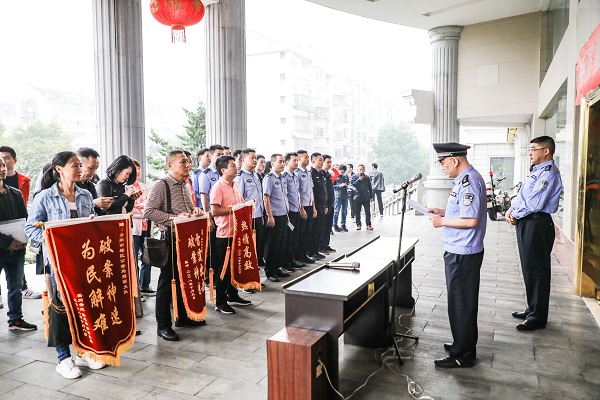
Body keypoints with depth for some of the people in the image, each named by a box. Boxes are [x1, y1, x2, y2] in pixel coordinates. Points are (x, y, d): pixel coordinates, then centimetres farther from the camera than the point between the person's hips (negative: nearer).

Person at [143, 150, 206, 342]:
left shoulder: (185, 186, 13)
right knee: (167, 281, 1)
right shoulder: (161, 186, -11)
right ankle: (163, 325, 13)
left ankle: (183, 316, 32)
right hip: (170, 238, -8)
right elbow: (148, 212, -19)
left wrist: (195, 210, 1)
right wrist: (174, 217, -24)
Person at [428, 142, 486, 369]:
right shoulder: (465, 179, 12)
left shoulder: (468, 182, -20)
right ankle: (464, 345, 35)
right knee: (464, 302, 20)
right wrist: (443, 212, 12)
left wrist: (442, 221, -15)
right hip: (461, 251, 11)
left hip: (462, 254, -11)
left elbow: (471, 220, -26)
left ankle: (462, 356, 14)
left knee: (460, 305, 1)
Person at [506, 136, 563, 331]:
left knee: (537, 271, -1)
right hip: (526, 224, 10)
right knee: (529, 269, 18)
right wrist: (511, 210, 1)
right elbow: (521, 196, 18)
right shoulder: (537, 171, 16)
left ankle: (538, 317, 10)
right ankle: (532, 309, 31)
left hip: (536, 225, -10)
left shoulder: (549, 173, -16)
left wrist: (515, 215, -9)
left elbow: (534, 204, -22)